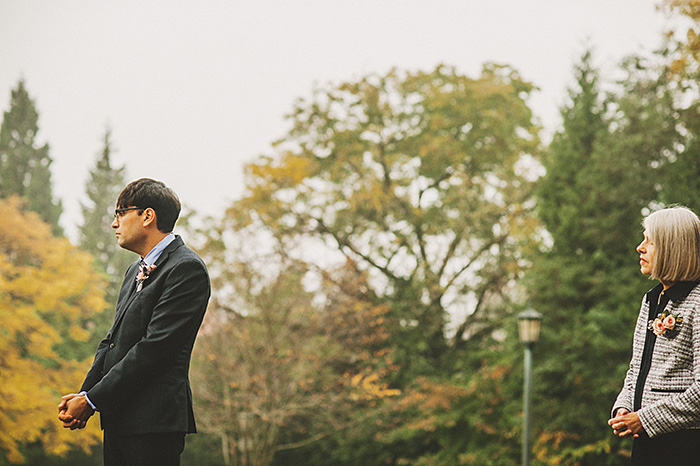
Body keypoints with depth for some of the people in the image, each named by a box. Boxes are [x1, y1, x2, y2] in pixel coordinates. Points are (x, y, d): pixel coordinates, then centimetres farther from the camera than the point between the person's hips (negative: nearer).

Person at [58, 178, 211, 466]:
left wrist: (91, 400, -14)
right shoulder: (135, 271, 22)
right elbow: (112, 341, 18)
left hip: (154, 422, -8)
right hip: (119, 421, 8)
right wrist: (82, 395, 2)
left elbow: (155, 348, -16)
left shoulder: (186, 268, -9)